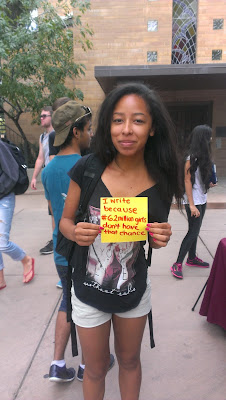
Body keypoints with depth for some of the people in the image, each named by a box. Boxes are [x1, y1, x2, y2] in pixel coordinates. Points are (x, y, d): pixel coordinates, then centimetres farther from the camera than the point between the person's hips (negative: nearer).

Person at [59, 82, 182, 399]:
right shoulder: (87, 169, -18)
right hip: (89, 293, -1)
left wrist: (161, 238, -20)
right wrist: (76, 232, -26)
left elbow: (154, 239, 2)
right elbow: (65, 221, -5)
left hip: (135, 293, 1)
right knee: (95, 369, 23)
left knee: (129, 361, 26)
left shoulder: (161, 182, -13)